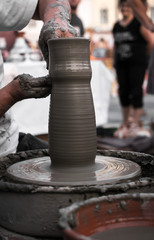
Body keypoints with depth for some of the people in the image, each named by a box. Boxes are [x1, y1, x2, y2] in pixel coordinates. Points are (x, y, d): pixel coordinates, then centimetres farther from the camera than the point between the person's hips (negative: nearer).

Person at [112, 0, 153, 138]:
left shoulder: (138, 23, -5)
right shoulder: (116, 26, 13)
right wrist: (116, 60, 12)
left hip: (137, 64, -6)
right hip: (121, 64, 6)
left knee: (136, 92, -6)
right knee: (123, 92, 7)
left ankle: (134, 125, -1)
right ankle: (125, 124, 18)